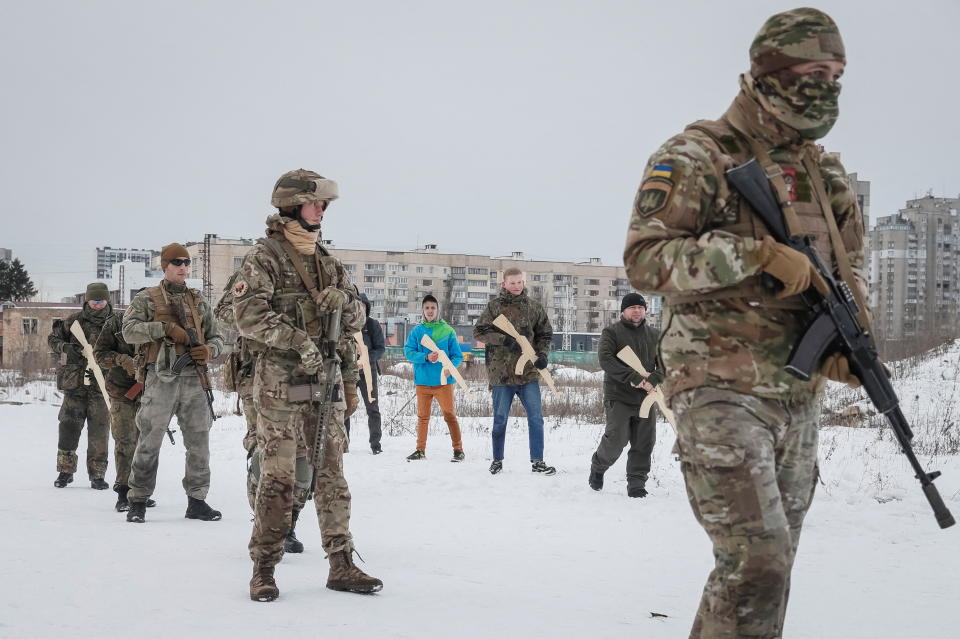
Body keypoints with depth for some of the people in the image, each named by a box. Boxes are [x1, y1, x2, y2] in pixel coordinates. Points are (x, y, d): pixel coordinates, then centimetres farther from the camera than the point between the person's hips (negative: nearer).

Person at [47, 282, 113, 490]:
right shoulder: (73, 320, 5)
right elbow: (52, 339, 13)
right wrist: (65, 347, -7)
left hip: (102, 386, 0)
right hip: (75, 385, 1)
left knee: (99, 431, 0)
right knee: (69, 427, 1)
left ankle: (97, 475, 9)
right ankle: (65, 471, 14)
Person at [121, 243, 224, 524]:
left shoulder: (199, 301, 19)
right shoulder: (146, 298, 7)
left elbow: (217, 337, 22)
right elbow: (129, 330, -7)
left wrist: (209, 351, -1)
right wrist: (165, 327, -16)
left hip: (193, 378, 4)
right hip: (160, 378, -4)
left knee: (199, 442, 4)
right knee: (149, 442, -3)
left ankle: (197, 500, 13)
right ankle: (138, 501, 7)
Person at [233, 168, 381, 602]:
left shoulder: (326, 260, 17)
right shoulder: (264, 255, -2)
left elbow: (356, 319, 19)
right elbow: (249, 314, -13)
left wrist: (345, 300, -3)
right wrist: (297, 340, -21)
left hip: (327, 378, 6)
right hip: (280, 382, -6)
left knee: (331, 474, 7)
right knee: (277, 476, -6)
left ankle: (341, 565, 13)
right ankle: (264, 568, 4)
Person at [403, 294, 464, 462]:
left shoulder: (448, 331, 4)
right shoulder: (417, 331, 7)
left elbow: (457, 355, 4)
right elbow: (408, 351, -2)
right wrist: (426, 358, -18)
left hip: (443, 381, -2)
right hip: (422, 381, 2)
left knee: (450, 415, -4)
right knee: (422, 416, 8)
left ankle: (458, 450, 2)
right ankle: (420, 450, 17)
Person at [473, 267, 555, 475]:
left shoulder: (533, 306, 7)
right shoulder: (495, 306, 0)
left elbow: (545, 333, 14)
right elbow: (479, 331, -5)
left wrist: (542, 353, -4)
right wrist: (503, 339, -17)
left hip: (529, 372, 2)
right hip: (501, 372, -2)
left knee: (536, 417, 0)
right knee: (500, 419, 8)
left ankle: (537, 461, 8)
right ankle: (497, 460, 22)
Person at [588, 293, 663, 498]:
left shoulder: (654, 335, 13)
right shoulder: (612, 333, 0)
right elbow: (605, 359, -15)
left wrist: (653, 380, -15)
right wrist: (632, 377, -23)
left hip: (646, 398, 4)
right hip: (618, 397, -4)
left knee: (644, 444, 2)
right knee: (616, 439, -11)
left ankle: (636, 485, 11)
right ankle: (598, 467, 17)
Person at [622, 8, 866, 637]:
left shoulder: (825, 171, 15)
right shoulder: (696, 156, -7)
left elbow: (850, 266, 22)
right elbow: (645, 257, -16)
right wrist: (758, 253, -23)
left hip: (799, 397, 8)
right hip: (723, 390, -7)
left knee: (770, 565, 13)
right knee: (757, 562, -17)